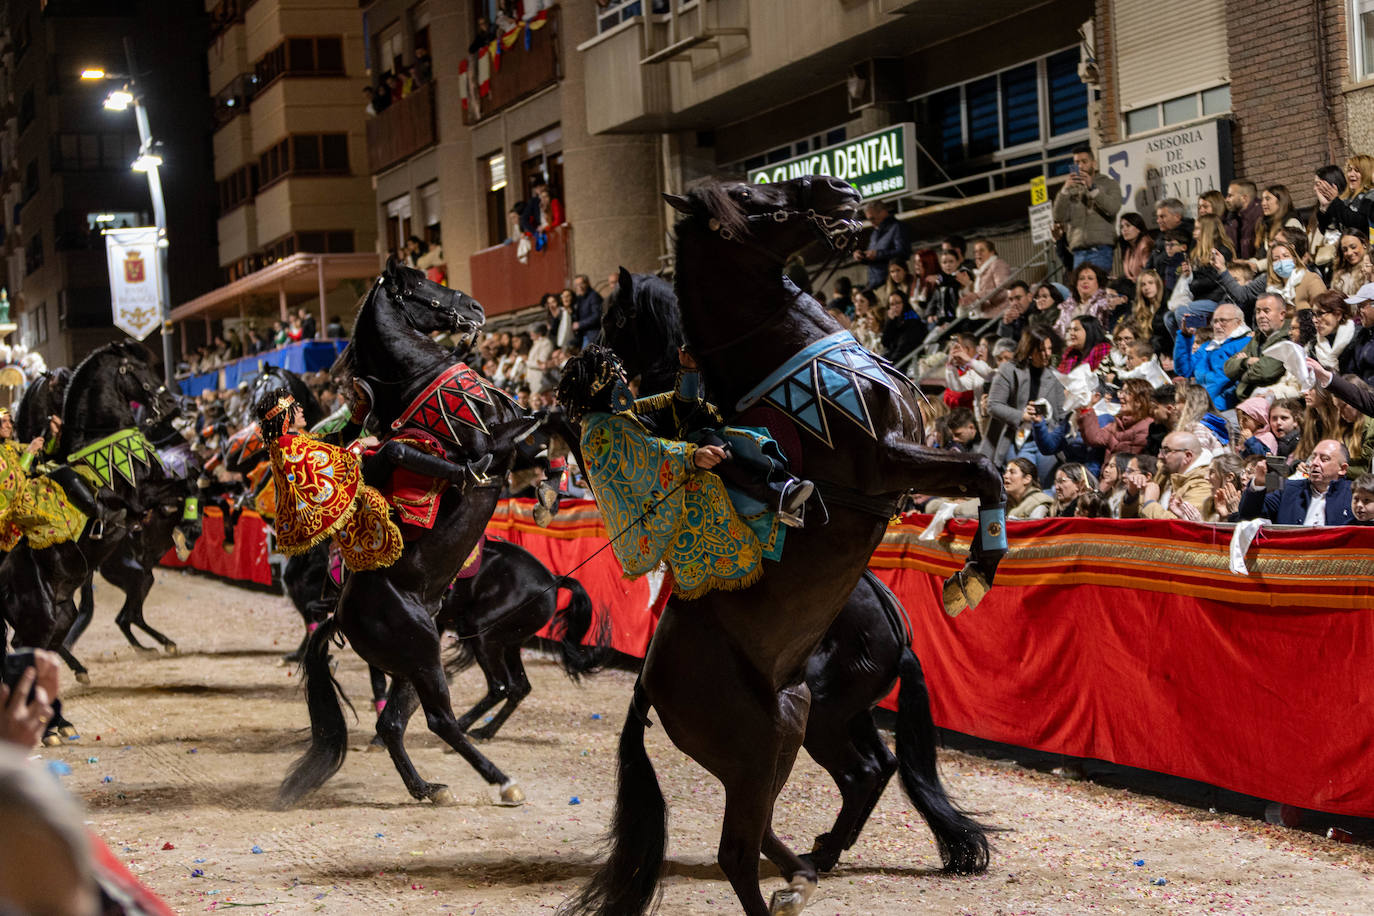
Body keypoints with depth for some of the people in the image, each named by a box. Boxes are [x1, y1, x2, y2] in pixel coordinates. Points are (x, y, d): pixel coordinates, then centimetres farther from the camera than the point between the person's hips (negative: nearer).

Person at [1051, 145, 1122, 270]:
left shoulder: (1109, 184, 12)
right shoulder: (1071, 190, 18)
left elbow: (1112, 208, -7)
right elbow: (1059, 217, 5)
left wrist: (1092, 188, -13)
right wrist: (1065, 189, -7)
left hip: (1100, 249, -3)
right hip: (1079, 251, 3)